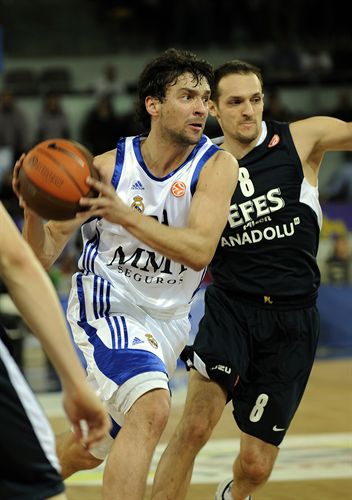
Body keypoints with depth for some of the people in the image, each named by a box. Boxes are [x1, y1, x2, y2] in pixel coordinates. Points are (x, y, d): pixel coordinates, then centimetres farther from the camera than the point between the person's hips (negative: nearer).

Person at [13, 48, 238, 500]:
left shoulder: (216, 165, -11)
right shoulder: (108, 167, -11)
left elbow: (200, 251, -27)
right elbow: (42, 257, -8)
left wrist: (125, 214, -37)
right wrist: (34, 210, -30)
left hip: (166, 321, 4)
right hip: (107, 305, -4)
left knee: (93, 449, 18)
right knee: (151, 408, -32)